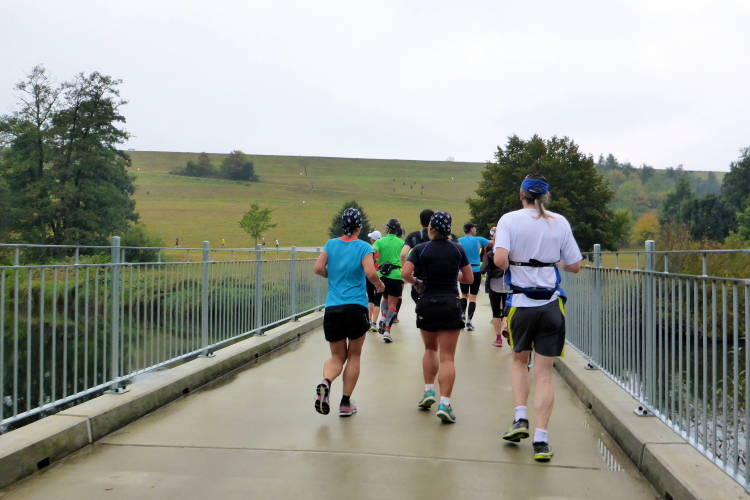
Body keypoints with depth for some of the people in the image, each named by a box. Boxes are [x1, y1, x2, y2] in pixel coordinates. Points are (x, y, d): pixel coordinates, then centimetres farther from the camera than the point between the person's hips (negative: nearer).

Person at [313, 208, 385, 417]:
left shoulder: (331, 244, 6)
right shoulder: (364, 247, -4)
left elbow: (318, 269, 0)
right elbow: (370, 273, -16)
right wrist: (379, 284, 5)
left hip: (332, 308, 3)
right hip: (356, 308, -3)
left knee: (337, 356, 14)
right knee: (354, 355, 13)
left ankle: (325, 382, -18)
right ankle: (345, 403, 14)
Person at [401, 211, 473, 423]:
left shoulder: (420, 249, -3)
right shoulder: (457, 249, 2)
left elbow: (405, 273, -16)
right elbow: (469, 278, 7)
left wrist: (416, 282, 3)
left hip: (427, 304, 1)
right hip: (450, 304, 0)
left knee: (430, 349, 24)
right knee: (447, 357, -1)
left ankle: (429, 391, 21)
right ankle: (444, 403, -9)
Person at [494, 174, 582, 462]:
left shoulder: (509, 220, -4)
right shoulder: (559, 222, 4)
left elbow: (500, 260, -18)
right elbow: (574, 266, 6)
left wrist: (513, 264, 4)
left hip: (522, 303, -1)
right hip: (552, 304, 1)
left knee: (519, 360, 23)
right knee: (544, 374, 6)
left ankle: (520, 419, 11)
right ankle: (541, 440, 3)